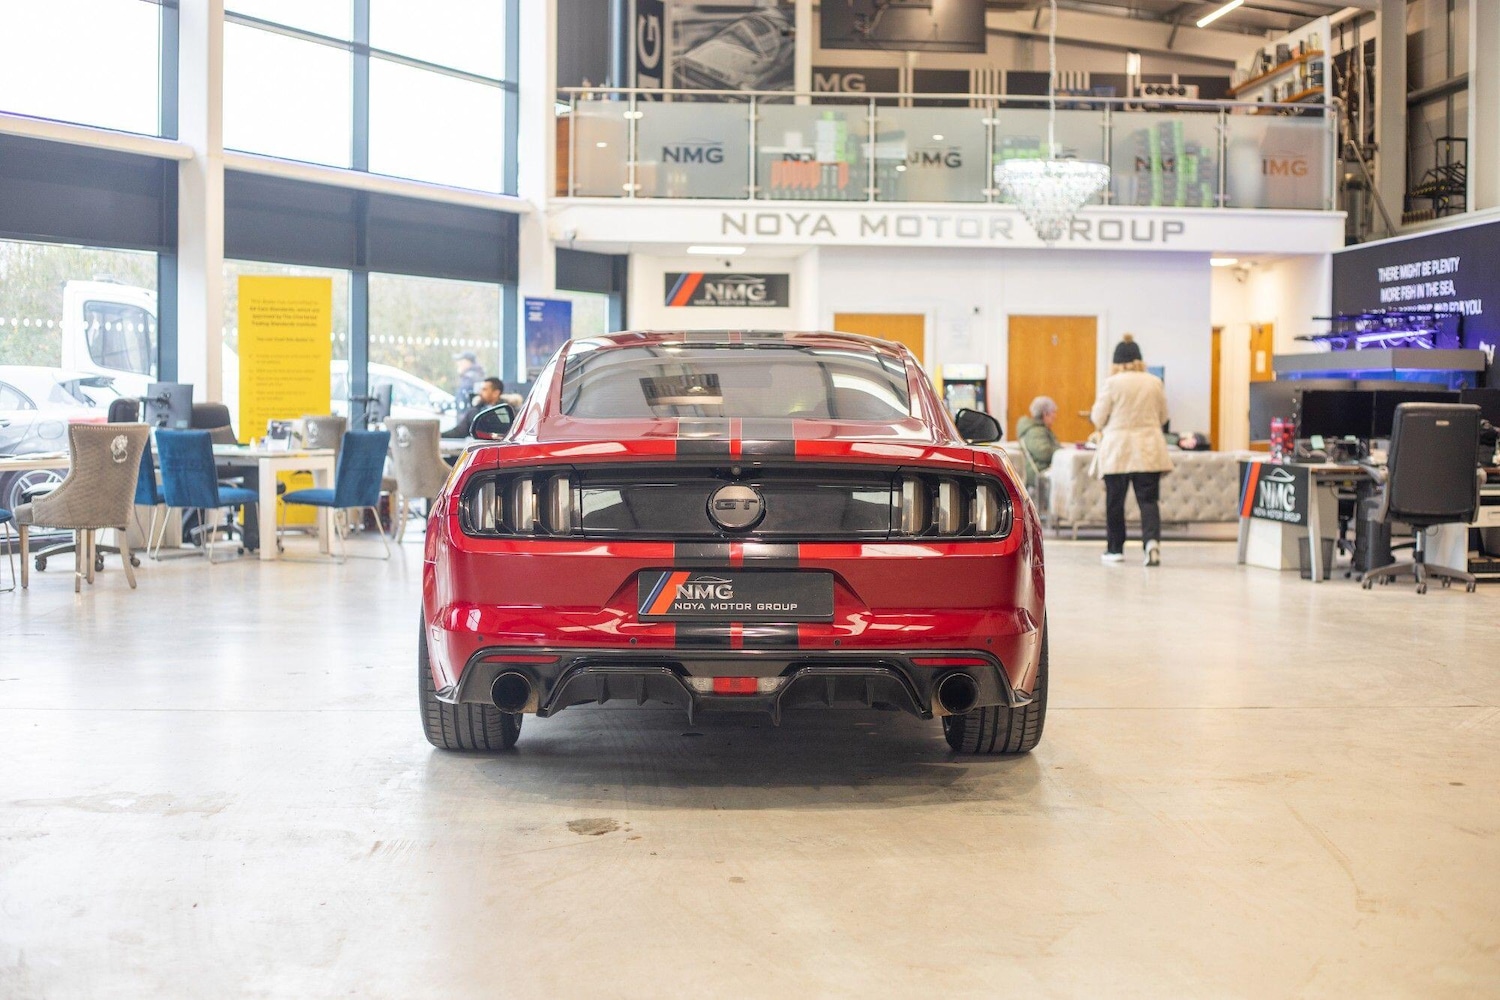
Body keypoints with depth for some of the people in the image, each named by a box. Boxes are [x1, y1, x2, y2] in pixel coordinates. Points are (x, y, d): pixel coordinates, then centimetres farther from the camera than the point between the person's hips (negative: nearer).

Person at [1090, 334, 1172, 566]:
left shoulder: (1112, 383, -7)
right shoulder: (1155, 383, 3)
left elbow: (1098, 418, -2)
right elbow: (1163, 417, 14)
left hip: (1117, 450, -2)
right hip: (1148, 450, 2)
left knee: (1115, 501, 8)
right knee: (1148, 499, 2)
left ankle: (1115, 548, 15)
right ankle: (1152, 540, -18)